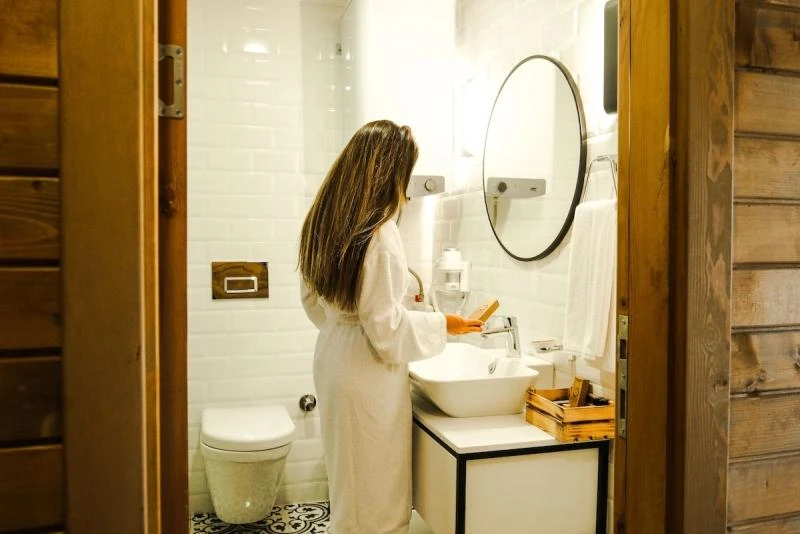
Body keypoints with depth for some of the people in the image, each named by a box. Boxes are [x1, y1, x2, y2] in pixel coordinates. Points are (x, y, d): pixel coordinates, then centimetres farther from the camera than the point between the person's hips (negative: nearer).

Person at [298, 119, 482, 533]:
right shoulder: (379, 233, -23)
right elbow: (387, 327, -20)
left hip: (332, 359, 9)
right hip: (367, 375, -8)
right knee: (376, 495, 9)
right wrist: (443, 325, -8)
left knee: (348, 482, 24)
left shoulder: (324, 221, 3)